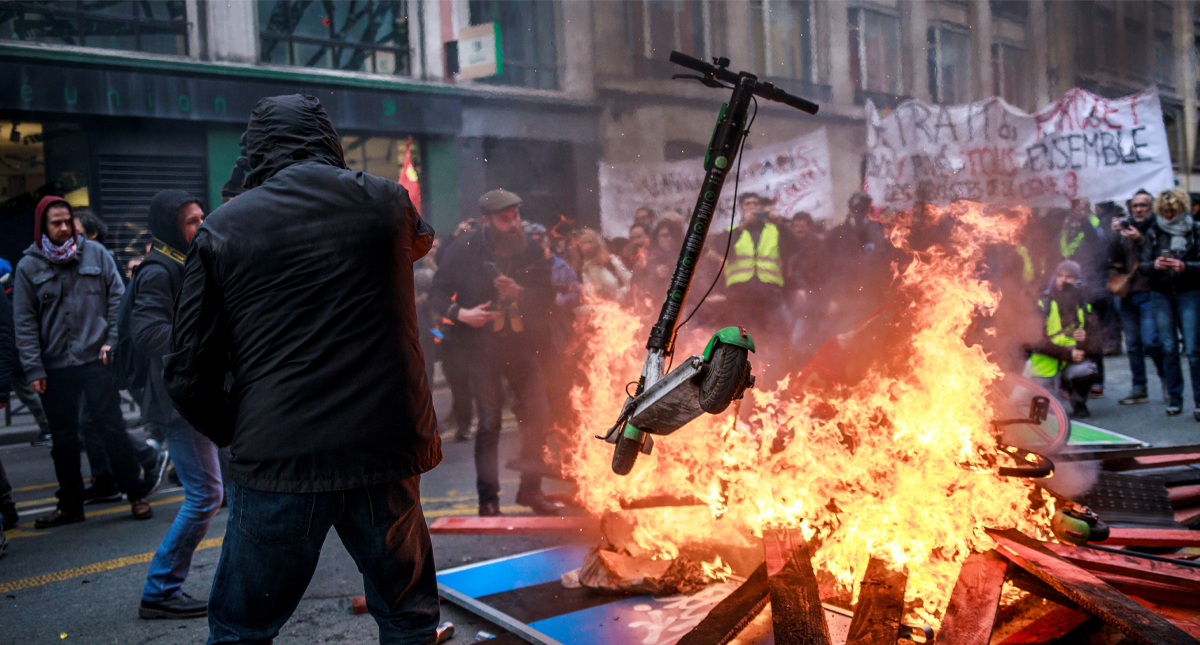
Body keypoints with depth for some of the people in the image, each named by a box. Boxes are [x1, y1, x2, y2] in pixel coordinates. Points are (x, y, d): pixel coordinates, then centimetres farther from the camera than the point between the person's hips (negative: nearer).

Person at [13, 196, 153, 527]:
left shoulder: (96, 254, 2)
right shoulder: (29, 266, 2)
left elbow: (117, 299, 6)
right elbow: (25, 323, 2)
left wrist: (113, 341, -4)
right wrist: (33, 369, -4)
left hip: (95, 360, -1)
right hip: (55, 368, 2)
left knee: (112, 429, -1)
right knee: (63, 439, 10)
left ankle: (137, 495, 10)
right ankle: (70, 505, 22)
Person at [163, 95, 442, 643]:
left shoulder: (222, 228, 1)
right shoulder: (383, 202, 4)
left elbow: (188, 375, 0)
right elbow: (421, 240, 31)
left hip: (277, 461, -1)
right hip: (386, 451, 1)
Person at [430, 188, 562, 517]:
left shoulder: (532, 252, 3)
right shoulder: (463, 250, -4)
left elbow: (547, 300, 2)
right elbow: (437, 293, 0)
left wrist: (520, 292, -17)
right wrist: (459, 313, -19)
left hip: (522, 345, 3)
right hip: (483, 347, -3)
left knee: (538, 415, 2)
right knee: (489, 423, -4)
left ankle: (530, 489, 19)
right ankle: (488, 500, 8)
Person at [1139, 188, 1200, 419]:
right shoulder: (1153, 232, 7)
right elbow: (1142, 265, 5)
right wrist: (1154, 265, -15)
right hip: (1161, 294, 2)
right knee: (1168, 348, 3)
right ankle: (1174, 397, 11)